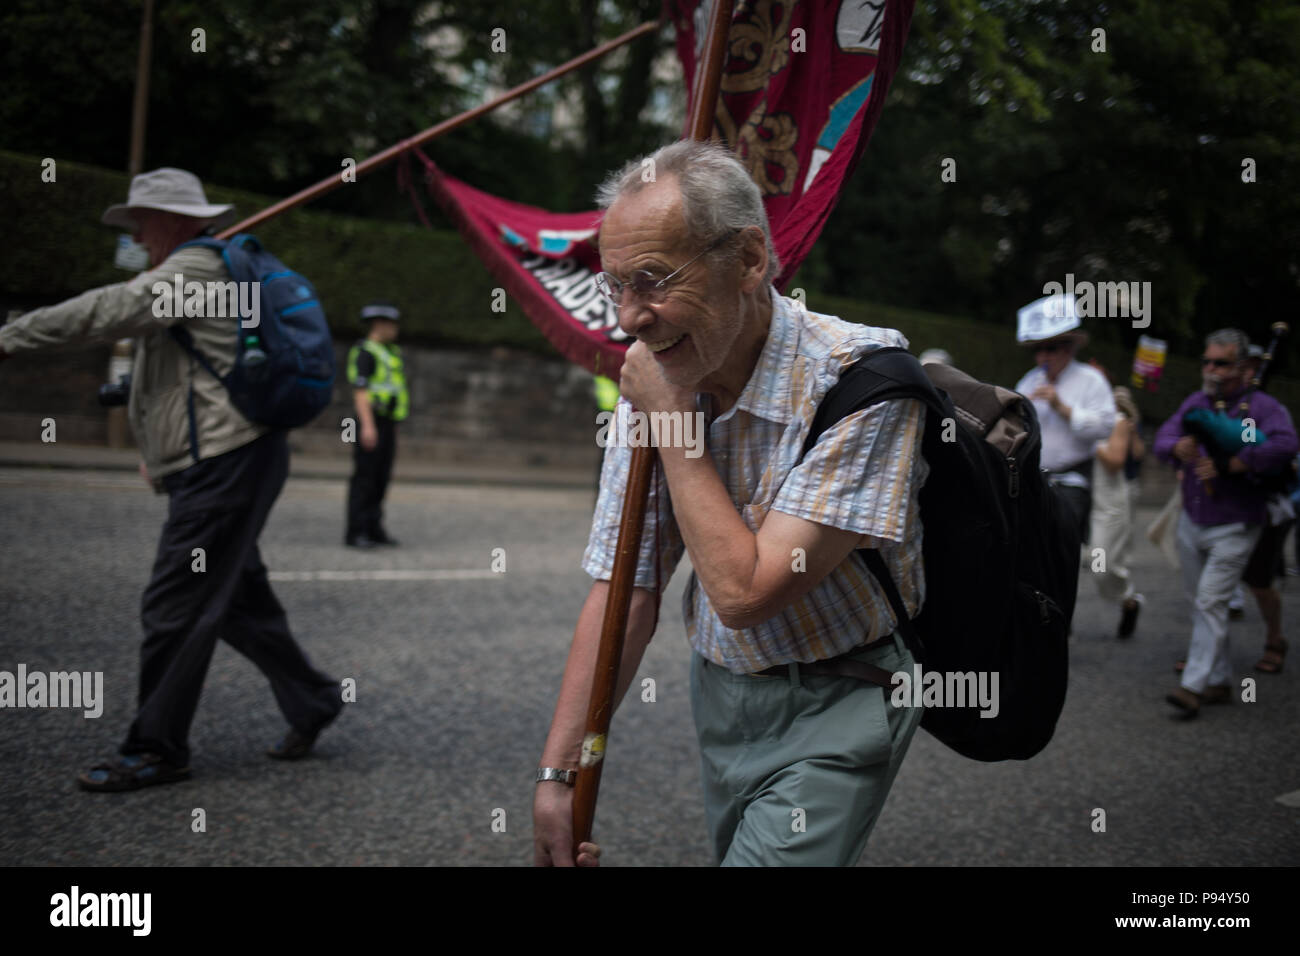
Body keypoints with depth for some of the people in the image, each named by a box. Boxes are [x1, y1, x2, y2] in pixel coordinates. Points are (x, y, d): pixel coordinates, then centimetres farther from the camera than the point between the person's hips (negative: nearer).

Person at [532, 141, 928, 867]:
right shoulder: (652, 384, -6)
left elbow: (743, 594, -27)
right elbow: (625, 590, -3)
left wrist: (675, 422, -22)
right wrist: (558, 773, -5)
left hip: (836, 705, -6)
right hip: (720, 691, 6)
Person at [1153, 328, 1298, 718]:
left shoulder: (1261, 406, -10)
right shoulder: (1194, 403, 7)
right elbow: (1162, 439, -3)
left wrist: (1227, 466, -29)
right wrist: (1178, 448, -28)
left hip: (1233, 528, -6)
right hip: (1191, 523, 6)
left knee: (1210, 602, -14)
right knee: (1199, 604, 11)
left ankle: (1194, 685, -14)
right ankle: (1219, 681, 22)